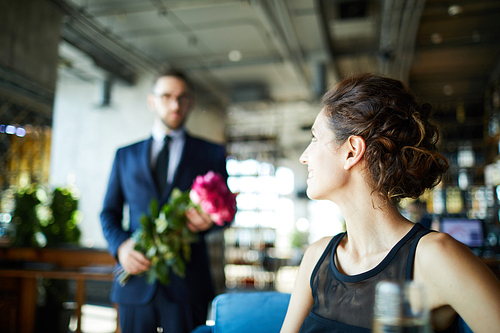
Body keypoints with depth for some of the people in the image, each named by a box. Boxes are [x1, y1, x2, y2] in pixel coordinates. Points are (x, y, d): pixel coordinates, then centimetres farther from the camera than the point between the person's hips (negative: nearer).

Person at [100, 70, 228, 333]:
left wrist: (209, 220, -14)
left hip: (187, 282, -1)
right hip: (136, 276, 2)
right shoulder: (125, 155, 13)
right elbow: (109, 212, 13)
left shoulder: (212, 154, 8)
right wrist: (120, 246, -7)